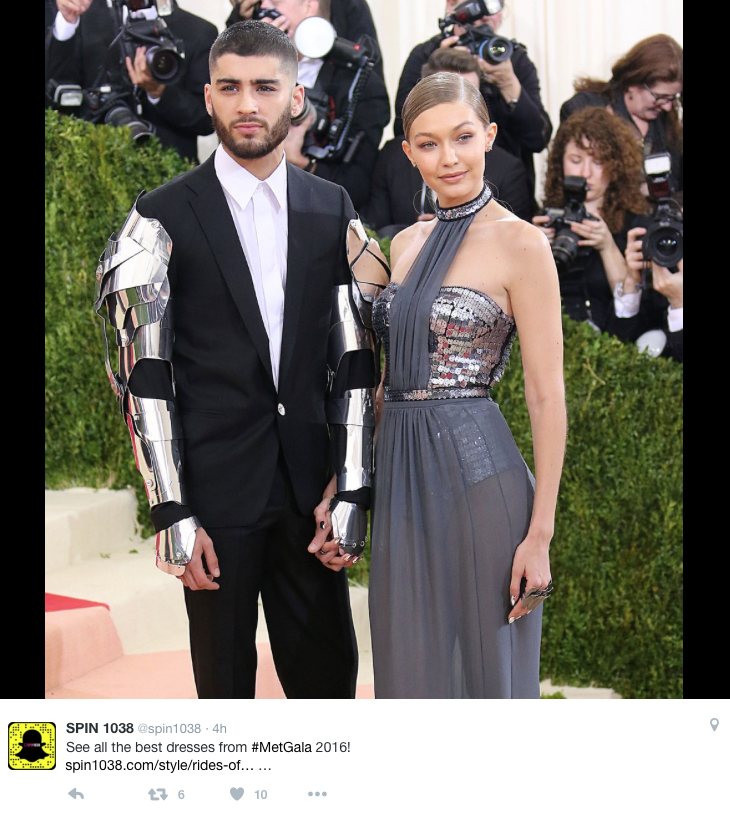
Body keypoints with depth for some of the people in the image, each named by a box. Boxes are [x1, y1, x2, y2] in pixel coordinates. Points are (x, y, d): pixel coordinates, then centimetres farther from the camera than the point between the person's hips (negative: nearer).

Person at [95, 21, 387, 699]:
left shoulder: (332, 210, 6)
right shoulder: (163, 219, -6)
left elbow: (354, 359, 6)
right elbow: (141, 377, -8)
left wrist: (351, 490, -1)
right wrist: (171, 514, -12)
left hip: (308, 488, 3)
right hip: (216, 488, -3)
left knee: (329, 672, 10)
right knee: (226, 680, 9)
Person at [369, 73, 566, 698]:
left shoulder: (518, 244, -8)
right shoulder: (407, 243, 12)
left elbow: (547, 395, -10)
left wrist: (540, 534, -14)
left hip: (476, 473, -6)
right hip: (401, 474, 6)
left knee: (482, 665, 5)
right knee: (412, 667, 13)